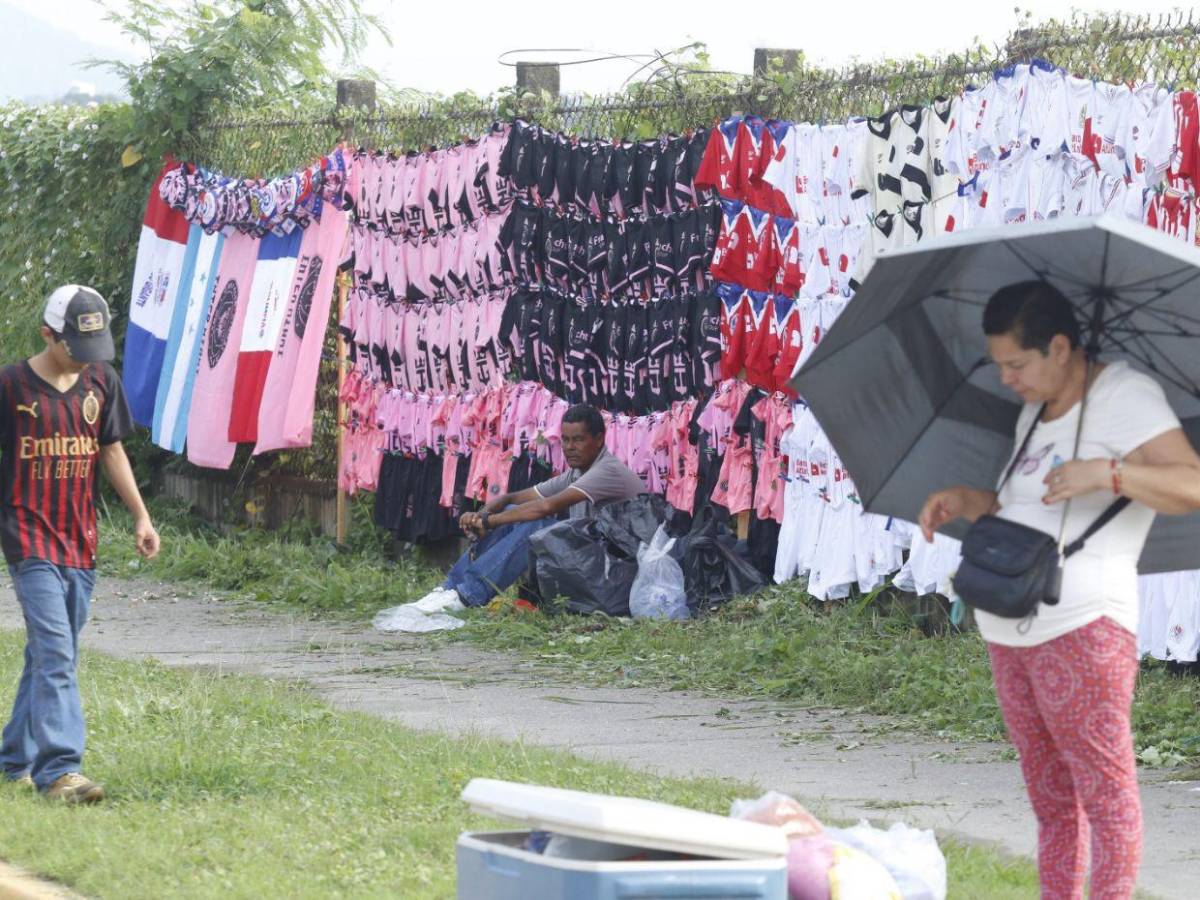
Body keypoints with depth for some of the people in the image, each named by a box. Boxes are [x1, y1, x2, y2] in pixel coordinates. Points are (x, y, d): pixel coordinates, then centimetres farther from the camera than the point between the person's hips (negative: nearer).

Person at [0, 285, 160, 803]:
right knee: (54, 656, -16)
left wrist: (141, 517, 13)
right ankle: (59, 770, -21)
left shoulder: (101, 381, 9)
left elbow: (111, 451, 16)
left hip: (80, 542, 6)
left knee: (49, 657, 11)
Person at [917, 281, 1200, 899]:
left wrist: (1107, 472, -32)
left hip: (1081, 628, -9)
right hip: (1009, 634, 9)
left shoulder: (1125, 395, -8)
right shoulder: (1034, 414, 18)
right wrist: (963, 501, 13)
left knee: (1104, 789, -8)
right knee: (1049, 795, 11)